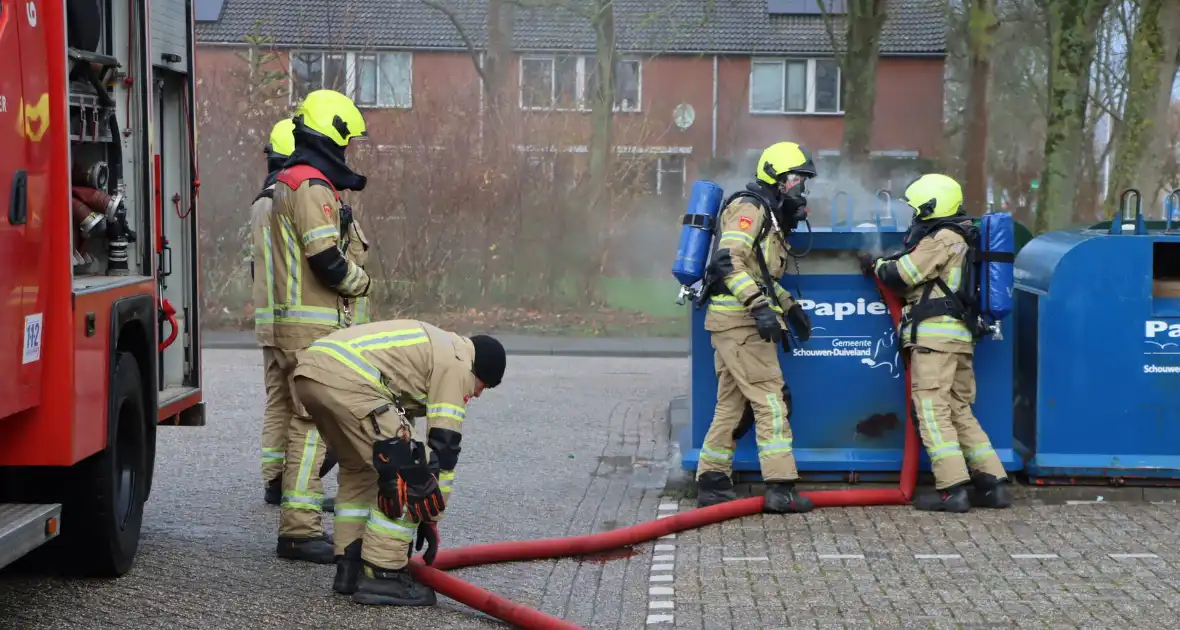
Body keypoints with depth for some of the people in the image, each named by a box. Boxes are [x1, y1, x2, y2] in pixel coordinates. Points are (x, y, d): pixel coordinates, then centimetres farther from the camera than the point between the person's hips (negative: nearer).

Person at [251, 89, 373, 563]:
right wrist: (361, 280, -2)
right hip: (311, 326, -11)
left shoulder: (283, 185, 19)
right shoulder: (313, 187, -14)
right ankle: (300, 529, -12)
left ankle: (294, 524, 19)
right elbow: (328, 260, -20)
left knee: (287, 417, 13)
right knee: (312, 424, -10)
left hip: (278, 322, 11)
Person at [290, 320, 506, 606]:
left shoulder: (436, 347, 35)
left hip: (310, 369, 10)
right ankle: (380, 575, 2)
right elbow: (444, 444, 6)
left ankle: (350, 567, 24)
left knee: (359, 466, 26)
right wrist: (431, 518, 14)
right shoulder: (457, 362, 9)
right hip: (346, 378, -10)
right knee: (408, 473, -1)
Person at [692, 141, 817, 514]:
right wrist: (759, 305, -29)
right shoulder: (750, 209, -9)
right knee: (770, 399, -10)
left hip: (736, 321, 10)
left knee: (732, 404, 11)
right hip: (739, 319, -10)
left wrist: (790, 306, 26)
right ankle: (780, 489, -11)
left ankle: (711, 484, 14)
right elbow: (728, 260, -22)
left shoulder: (770, 216, 23)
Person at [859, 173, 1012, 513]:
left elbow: (902, 274, -11)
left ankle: (952, 490, -14)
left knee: (933, 412, -9)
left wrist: (876, 264, 7)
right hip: (958, 337, 10)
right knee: (960, 412, 12)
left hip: (935, 334, -10)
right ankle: (993, 484, 8)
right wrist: (884, 263, 13)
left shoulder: (943, 238, -10)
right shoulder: (957, 239, 22)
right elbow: (919, 279, 22)